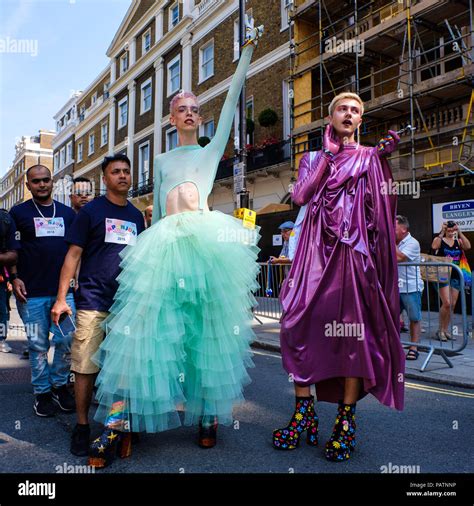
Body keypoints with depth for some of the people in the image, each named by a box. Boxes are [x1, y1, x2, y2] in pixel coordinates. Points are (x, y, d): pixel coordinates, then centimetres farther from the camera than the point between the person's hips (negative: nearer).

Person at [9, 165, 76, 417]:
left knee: (67, 340, 2)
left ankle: (60, 385, 23)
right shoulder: (18, 212, 5)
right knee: (38, 345, 6)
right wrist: (14, 278, -7)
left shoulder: (67, 213, 12)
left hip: (64, 289, 2)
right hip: (32, 292, -2)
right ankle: (42, 392, 21)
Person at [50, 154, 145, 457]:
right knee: (86, 367, -1)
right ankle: (82, 425, 15)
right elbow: (74, 254, -1)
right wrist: (61, 298, -7)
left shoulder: (137, 216, 14)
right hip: (93, 302, -4)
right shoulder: (91, 211, 1)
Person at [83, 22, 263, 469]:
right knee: (144, 322, -10)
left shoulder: (211, 151, 17)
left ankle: (210, 414, 10)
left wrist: (247, 51, 12)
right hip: (164, 242, 2)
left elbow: (232, 101, 12)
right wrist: (156, 241, 14)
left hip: (206, 238, -1)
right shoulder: (162, 160, 24)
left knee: (210, 328, -1)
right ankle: (118, 420, -9)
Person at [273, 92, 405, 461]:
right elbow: (300, 196, 2)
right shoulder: (313, 158, 20)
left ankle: (346, 419, 3)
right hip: (317, 250, 2)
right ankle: (305, 413, 4)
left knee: (353, 330, -7)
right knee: (303, 323, -7)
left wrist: (384, 156, -6)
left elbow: (380, 207, 4)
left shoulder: (369, 158, 16)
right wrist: (326, 157, 1)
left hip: (354, 249, -1)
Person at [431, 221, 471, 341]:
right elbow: (434, 246, -23)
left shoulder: (458, 241, 10)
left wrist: (459, 232, -11)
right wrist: (442, 233, -19)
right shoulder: (439, 240, -1)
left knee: (452, 305, 6)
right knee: (446, 303, -13)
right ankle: (440, 330, 2)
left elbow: (468, 247, -9)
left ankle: (445, 330, 18)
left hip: (455, 276, 5)